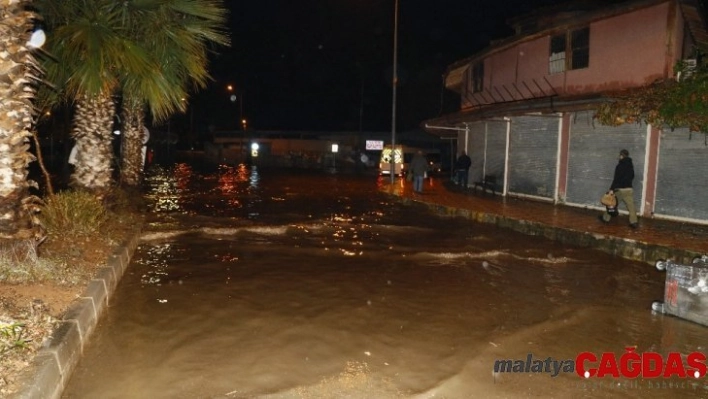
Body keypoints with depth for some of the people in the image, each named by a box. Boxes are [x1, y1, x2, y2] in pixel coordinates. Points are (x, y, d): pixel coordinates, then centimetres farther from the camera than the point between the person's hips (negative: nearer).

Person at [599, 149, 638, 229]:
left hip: (619, 189, -5)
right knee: (631, 206, 4)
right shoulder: (630, 165, 7)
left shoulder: (619, 166, -14)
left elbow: (616, 179, -18)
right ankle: (634, 222, 1)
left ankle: (605, 218, 20)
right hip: (629, 189, 5)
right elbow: (632, 176, 19)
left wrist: (611, 189, -16)